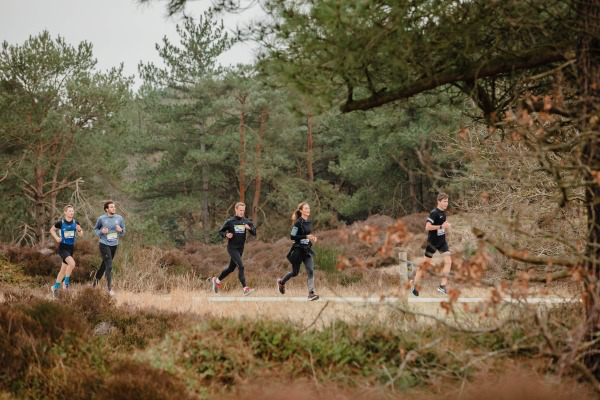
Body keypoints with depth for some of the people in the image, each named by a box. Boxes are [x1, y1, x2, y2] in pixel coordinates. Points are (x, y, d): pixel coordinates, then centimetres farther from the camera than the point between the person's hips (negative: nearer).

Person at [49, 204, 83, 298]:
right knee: (72, 263, -27)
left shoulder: (75, 223, 1)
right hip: (63, 247, -5)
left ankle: (55, 287, 26)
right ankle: (66, 282, -7)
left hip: (71, 248, 5)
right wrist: (56, 238, -9)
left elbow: (81, 235, 6)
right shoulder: (61, 223, -9)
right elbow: (52, 230, 7)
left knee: (63, 269, 12)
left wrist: (79, 230, -15)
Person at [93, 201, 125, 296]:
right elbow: (95, 229, 9)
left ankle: (96, 279, 41)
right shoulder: (101, 219, -6)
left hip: (114, 245, 4)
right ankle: (109, 288, -8)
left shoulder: (119, 218, 2)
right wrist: (101, 232, -12)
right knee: (109, 266, -13)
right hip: (104, 244, -4)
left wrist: (120, 230, -15)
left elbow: (123, 232, 8)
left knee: (104, 264, 18)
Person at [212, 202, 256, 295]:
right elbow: (220, 232, 2)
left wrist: (249, 228, -17)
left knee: (231, 268, 16)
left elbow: (254, 233, 4)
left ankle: (217, 280, 38)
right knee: (241, 266, -18)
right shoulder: (230, 222, -6)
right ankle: (245, 289, -22)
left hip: (240, 248, 6)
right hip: (232, 248, -6)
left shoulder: (246, 221, 4)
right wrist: (226, 235, -18)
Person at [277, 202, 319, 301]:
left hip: (307, 249, 6)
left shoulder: (308, 222, 10)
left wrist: (311, 238, 6)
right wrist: (306, 236, -23)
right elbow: (292, 236, -19)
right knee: (295, 272, 7)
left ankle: (311, 294, -12)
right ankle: (281, 282, 35)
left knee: (311, 271, -10)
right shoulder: (298, 222, -13)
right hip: (298, 250, -6)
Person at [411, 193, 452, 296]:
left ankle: (442, 286, -6)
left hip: (442, 241, 7)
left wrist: (446, 225, 4)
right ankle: (414, 285, 17)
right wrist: (441, 226, -25)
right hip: (432, 242, -7)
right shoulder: (434, 213, -19)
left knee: (448, 261, -8)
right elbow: (427, 227, -27)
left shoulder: (443, 212, 6)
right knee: (426, 264, 2)